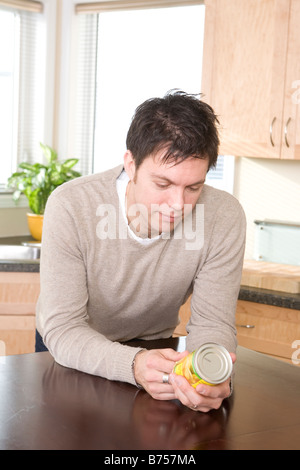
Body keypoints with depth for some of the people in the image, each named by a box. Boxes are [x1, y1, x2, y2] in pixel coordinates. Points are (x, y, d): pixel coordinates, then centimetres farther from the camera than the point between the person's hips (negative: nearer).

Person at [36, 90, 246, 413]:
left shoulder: (224, 217, -22)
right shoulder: (70, 207, -28)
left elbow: (212, 323, -17)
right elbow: (62, 328, -26)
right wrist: (134, 364, -45)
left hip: (153, 346, 2)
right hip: (72, 355, -1)